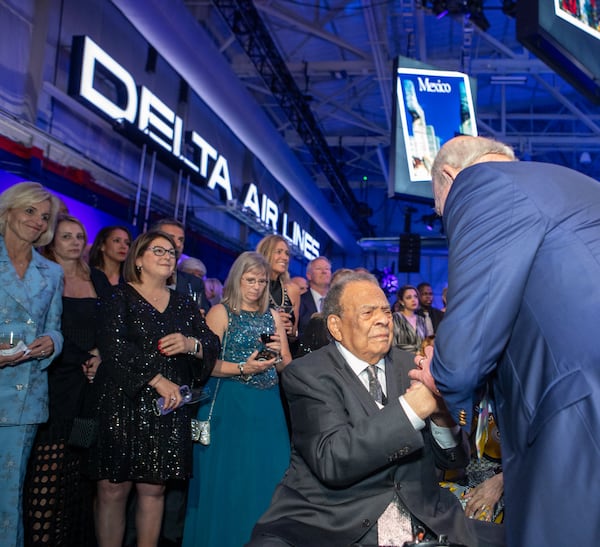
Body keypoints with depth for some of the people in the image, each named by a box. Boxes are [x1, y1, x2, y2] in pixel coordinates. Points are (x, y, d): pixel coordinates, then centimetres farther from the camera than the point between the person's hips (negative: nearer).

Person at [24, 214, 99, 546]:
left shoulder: (94, 282, 14)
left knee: (77, 466, 5)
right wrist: (85, 356, -8)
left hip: (87, 382, 4)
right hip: (54, 379, -4)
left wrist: (98, 356, -2)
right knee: (47, 467, -5)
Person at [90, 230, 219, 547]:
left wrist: (191, 344, -12)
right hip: (123, 404, -3)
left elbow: (212, 344, 10)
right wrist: (158, 380, -17)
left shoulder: (184, 305, 15)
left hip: (169, 410, 3)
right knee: (113, 489, -2)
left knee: (153, 490, 4)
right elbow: (114, 346, -13)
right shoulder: (119, 298, 2)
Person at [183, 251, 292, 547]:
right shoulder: (221, 312, -1)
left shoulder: (273, 316, 12)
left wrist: (278, 354, -8)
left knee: (266, 478, 7)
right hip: (228, 405, -4)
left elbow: (287, 366, 12)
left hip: (267, 408, 4)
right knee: (226, 479, 2)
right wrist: (243, 369, -21)